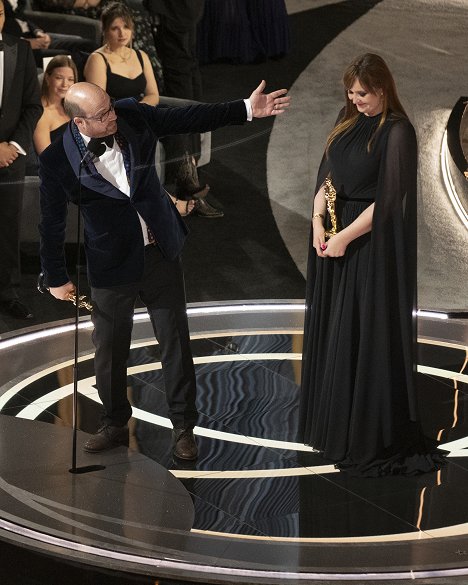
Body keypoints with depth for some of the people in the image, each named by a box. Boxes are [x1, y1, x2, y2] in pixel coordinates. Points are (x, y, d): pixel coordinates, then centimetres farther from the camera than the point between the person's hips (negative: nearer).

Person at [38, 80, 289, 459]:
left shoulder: (133, 116, -10)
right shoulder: (57, 159, -17)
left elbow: (191, 118, -1)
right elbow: (52, 222, -7)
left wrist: (247, 109, -5)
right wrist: (56, 278, 1)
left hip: (161, 252, 2)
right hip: (112, 264, -2)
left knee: (175, 340, 7)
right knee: (110, 349, 9)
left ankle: (184, 427, 18)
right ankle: (115, 424, 31)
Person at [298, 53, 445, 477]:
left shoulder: (397, 132, -12)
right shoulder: (349, 124, 11)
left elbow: (388, 198, -17)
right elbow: (326, 178, 11)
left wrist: (344, 236, -16)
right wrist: (318, 221, -6)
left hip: (372, 247, -8)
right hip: (334, 242, 8)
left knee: (366, 336, -5)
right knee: (330, 333, 11)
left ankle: (370, 437, 2)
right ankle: (331, 424, 22)